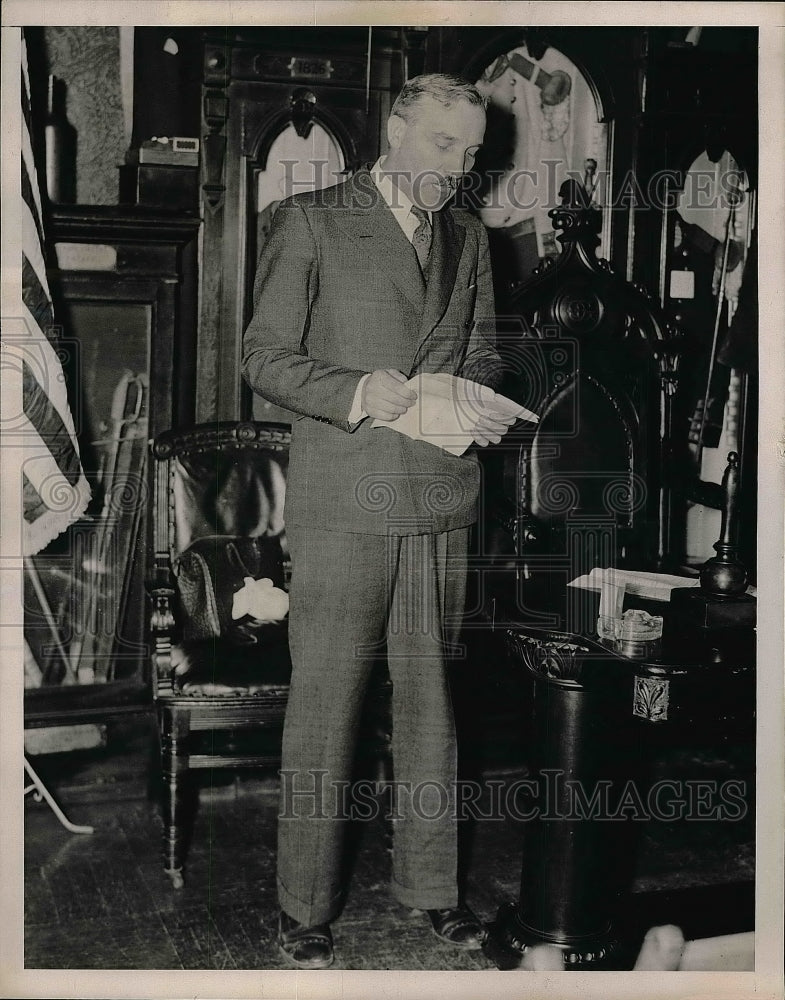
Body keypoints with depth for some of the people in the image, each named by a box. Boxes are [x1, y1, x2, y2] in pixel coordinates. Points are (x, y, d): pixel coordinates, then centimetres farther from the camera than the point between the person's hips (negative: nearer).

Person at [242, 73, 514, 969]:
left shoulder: (468, 238, 17)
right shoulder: (310, 221, 1)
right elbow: (264, 356, -2)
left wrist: (484, 408, 0)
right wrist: (354, 390, -19)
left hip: (443, 502, 5)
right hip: (344, 501, -4)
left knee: (430, 696, 11)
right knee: (324, 701, 0)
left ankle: (429, 880, 27)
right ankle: (305, 904, 15)